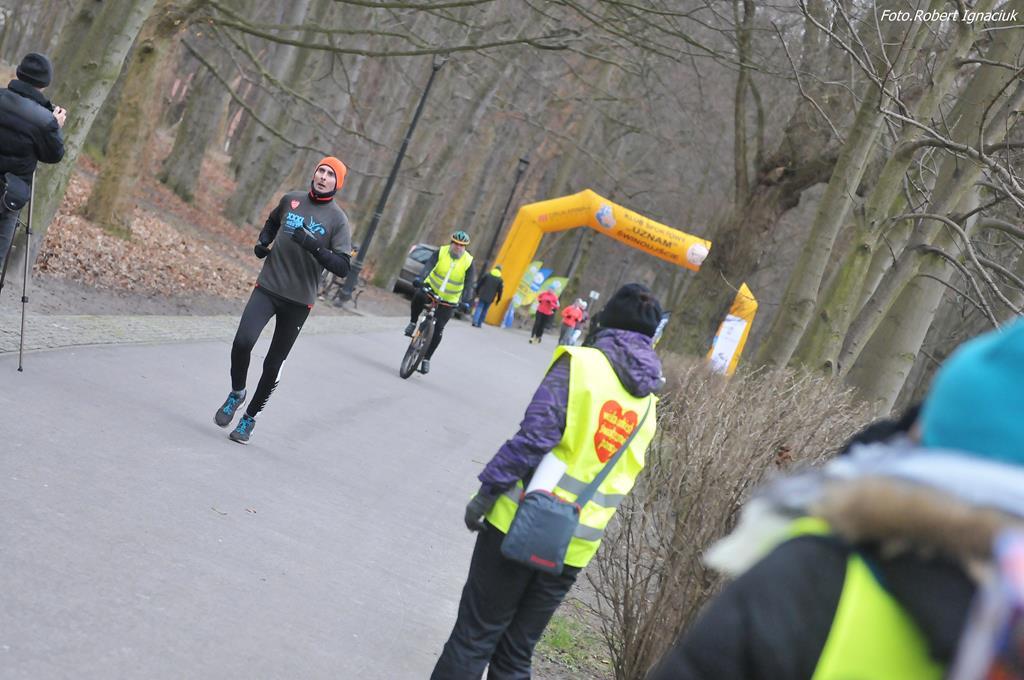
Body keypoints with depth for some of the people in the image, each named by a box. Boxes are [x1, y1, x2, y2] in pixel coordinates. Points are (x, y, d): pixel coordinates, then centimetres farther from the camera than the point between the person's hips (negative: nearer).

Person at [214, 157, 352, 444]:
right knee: (243, 341, -21)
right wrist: (262, 242, 7)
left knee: (273, 365, 6)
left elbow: (342, 267, -13)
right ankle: (236, 393, 6)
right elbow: (273, 222, 27)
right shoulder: (291, 200, 5)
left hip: (298, 301, -1)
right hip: (267, 288, 1)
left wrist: (314, 246, -28)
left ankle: (250, 418, 25)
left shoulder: (338, 220, -5)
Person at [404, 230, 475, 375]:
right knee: (419, 297, -36)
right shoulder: (441, 252, -11)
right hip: (431, 289, 0)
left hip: (449, 301, 0)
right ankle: (413, 323, -10)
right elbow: (428, 266, -25)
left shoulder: (468, 262, -11)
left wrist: (465, 302, -32)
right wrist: (420, 280, -43)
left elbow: (468, 284, -17)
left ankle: (426, 359, 8)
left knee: (438, 330, -6)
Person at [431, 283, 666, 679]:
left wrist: (487, 490, -12)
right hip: (576, 547, 5)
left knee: (473, 638, 3)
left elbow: (534, 436, -16)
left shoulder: (582, 364, -8)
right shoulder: (649, 402, 9)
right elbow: (624, 479, 12)